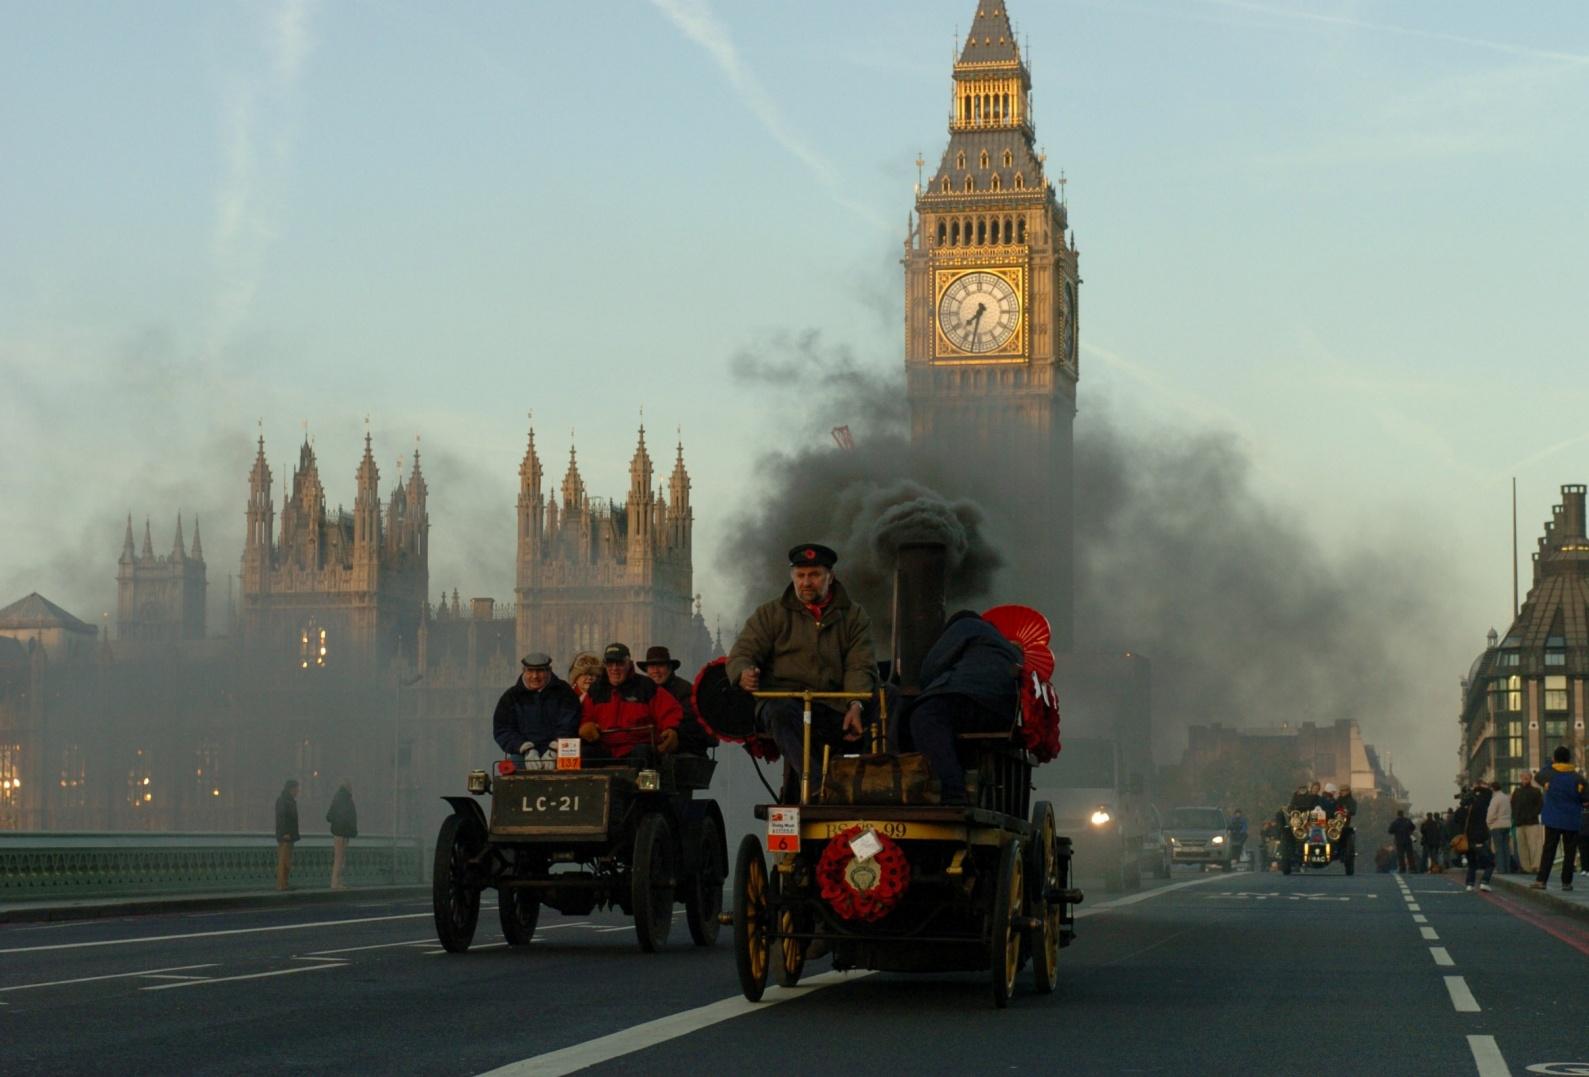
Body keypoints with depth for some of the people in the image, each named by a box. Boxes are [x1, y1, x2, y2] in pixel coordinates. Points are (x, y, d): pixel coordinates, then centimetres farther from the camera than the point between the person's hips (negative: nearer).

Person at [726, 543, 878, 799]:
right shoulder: (771, 613, 16)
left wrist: (856, 705, -15)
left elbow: (861, 667, 6)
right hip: (783, 696, -1)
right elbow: (742, 652, 8)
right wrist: (744, 674, -18)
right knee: (782, 712, -38)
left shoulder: (853, 616, 16)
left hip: (832, 705, 1)